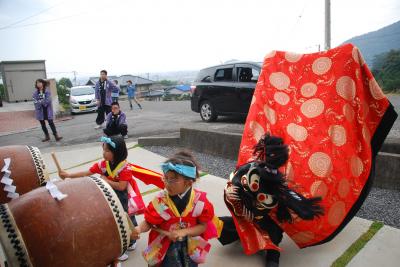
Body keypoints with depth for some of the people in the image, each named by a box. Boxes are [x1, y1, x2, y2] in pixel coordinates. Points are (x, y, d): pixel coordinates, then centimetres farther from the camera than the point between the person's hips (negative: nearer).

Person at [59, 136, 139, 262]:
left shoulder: (125, 167, -25)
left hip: (123, 200, -3)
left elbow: (121, 186, -31)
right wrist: (68, 175, -14)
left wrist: (106, 180, -24)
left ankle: (131, 241, 44)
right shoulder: (102, 164, -10)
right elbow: (87, 173, -7)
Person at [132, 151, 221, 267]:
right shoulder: (160, 200, -17)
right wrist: (139, 229, -31)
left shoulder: (199, 200, -15)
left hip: (190, 243, 1)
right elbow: (148, 222, -11)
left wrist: (184, 232, -21)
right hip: (166, 244, -1)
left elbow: (203, 226, -9)